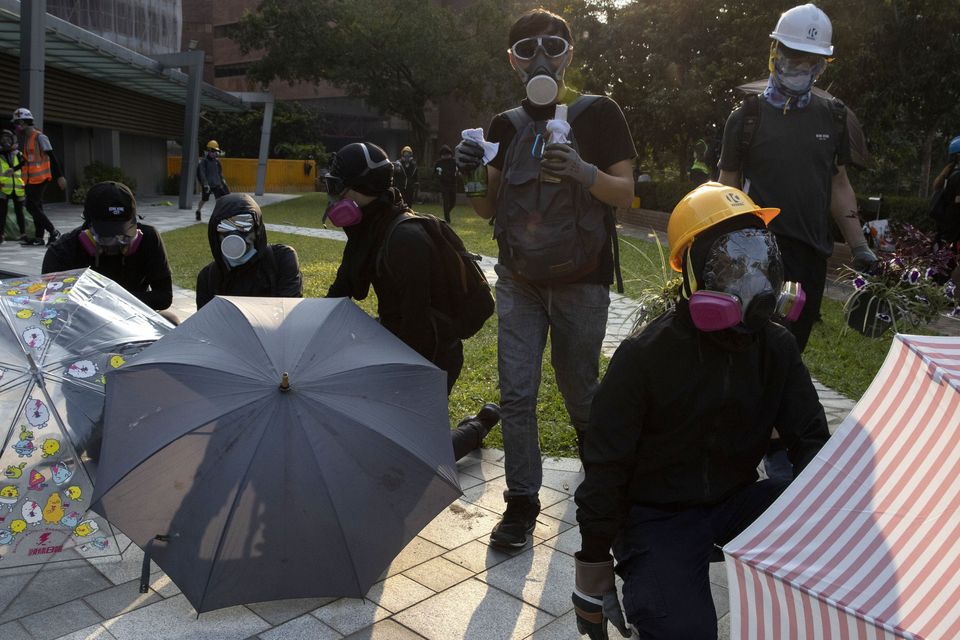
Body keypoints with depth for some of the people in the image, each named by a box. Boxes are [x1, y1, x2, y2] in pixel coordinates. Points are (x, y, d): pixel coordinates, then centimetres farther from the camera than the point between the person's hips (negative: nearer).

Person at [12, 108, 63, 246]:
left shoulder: (39, 137, -10)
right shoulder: (25, 139, 16)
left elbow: (52, 157, -14)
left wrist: (60, 176, -19)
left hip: (39, 178, -9)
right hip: (31, 180, 9)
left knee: (32, 206, -11)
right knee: (36, 207, 9)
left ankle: (53, 232, -4)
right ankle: (38, 237, 13)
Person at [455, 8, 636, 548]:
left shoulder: (598, 113, -1)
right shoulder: (507, 125, 9)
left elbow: (625, 194, -5)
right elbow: (489, 209, 9)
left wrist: (584, 172, -25)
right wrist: (472, 175, -12)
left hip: (581, 284, -3)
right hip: (519, 282, 3)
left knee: (578, 389, 10)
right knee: (517, 393, -3)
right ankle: (522, 503, 9)